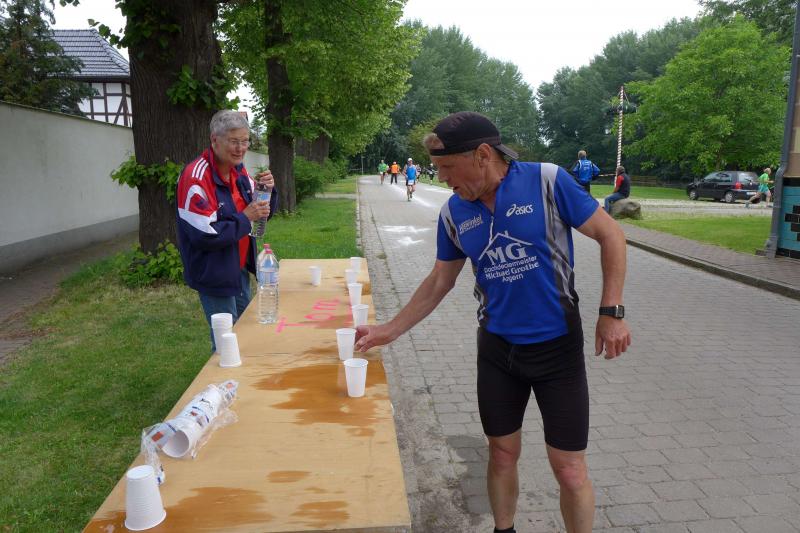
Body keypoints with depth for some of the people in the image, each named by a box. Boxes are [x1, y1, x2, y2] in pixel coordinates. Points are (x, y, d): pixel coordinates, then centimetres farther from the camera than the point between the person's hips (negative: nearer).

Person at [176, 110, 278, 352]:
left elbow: (262, 213, 12)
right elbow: (203, 236, -27)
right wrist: (245, 218, -23)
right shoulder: (196, 177, -22)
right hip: (214, 275, -8)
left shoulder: (239, 170, 3)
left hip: (240, 268, 8)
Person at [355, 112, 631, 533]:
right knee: (502, 454, 16)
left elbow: (610, 234, -7)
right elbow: (439, 282, 7)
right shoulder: (453, 213, -3)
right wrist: (388, 331, 5)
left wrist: (611, 312, -13)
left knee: (569, 470, 4)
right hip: (496, 348, 4)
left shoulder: (547, 181, -15)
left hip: (557, 345, -3)